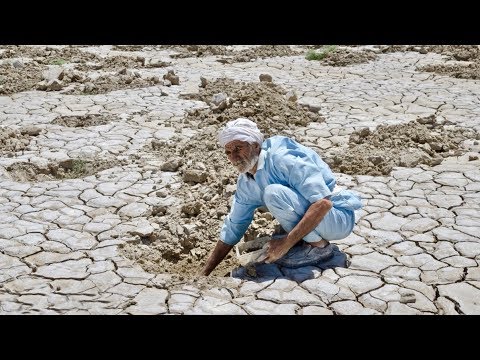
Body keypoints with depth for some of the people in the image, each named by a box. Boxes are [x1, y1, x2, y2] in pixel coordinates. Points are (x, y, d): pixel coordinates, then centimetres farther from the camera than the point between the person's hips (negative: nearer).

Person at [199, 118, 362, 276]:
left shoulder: (283, 158, -23)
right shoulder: (245, 184, 4)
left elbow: (323, 202, -31)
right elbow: (231, 231, 13)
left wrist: (287, 242, -32)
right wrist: (203, 274, 11)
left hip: (340, 217, -9)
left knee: (274, 193, -26)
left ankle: (319, 246, -12)